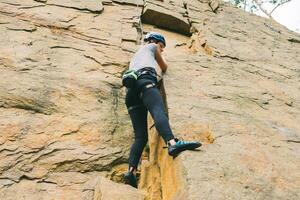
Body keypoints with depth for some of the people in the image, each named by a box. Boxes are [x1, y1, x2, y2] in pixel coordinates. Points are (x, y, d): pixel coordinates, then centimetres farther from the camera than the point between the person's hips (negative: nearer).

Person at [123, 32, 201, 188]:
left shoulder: (135, 56, 45)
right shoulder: (150, 46, 29)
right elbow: (164, 68, 37)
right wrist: (162, 72, 59)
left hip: (131, 90, 6)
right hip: (145, 81, -6)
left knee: (141, 136, -6)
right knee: (159, 112, -33)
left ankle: (131, 171, -27)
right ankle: (172, 143, -61)